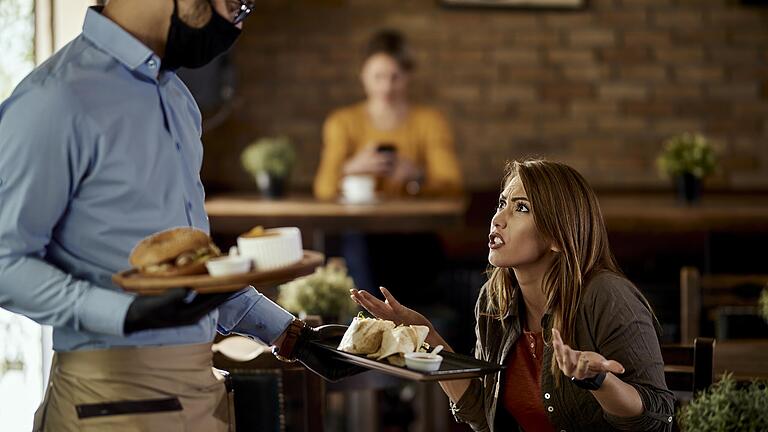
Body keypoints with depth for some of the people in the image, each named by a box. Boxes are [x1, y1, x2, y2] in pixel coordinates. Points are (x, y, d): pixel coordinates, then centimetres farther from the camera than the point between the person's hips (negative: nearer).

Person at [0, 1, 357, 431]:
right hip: (116, 391, -8)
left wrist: (287, 331, 17)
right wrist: (128, 314, -27)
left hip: (203, 383, 8)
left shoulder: (178, 98, 14)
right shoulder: (56, 99, -13)